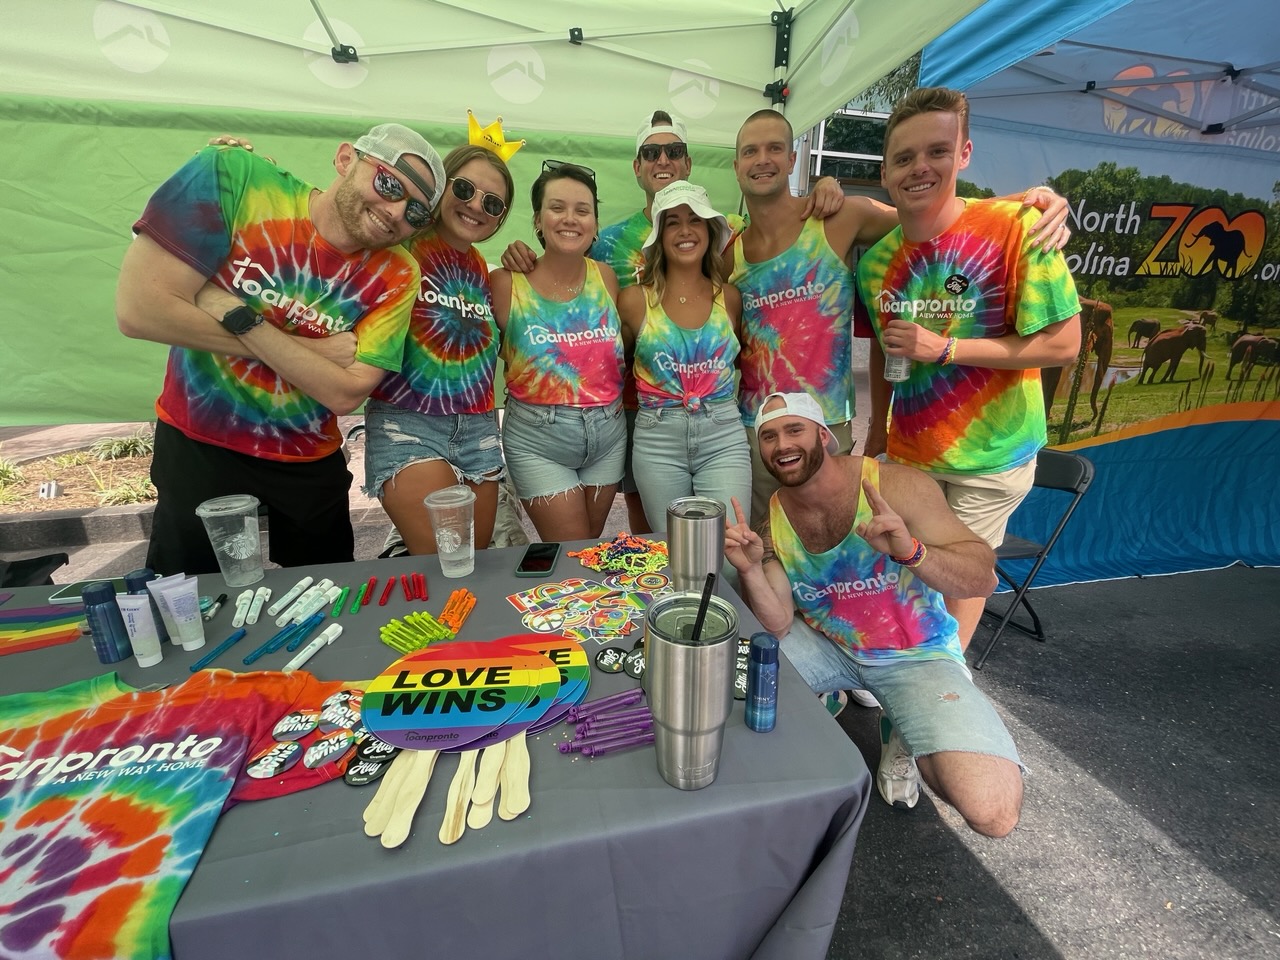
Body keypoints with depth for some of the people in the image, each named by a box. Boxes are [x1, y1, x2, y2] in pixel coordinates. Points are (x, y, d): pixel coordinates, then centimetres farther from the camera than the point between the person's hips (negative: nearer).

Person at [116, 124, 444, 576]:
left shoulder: (395, 276, -12)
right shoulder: (234, 177, -16)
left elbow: (344, 394, -18)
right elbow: (138, 310, -20)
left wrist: (238, 317, -23)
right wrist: (312, 349, -20)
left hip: (308, 465, 2)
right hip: (195, 447, -1)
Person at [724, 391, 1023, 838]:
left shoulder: (897, 486, -21)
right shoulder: (771, 522, -9)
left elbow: (984, 578, -21)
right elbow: (778, 626, -12)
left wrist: (910, 550, -41)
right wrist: (750, 570, -32)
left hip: (916, 655, -2)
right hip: (826, 644, 3)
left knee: (992, 812, -23)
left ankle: (903, 736, 10)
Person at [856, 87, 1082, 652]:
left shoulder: (1013, 229, -18)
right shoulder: (875, 260, -3)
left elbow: (1062, 345, -17)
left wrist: (944, 348, -25)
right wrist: (876, 434, 9)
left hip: (990, 453, -4)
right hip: (907, 449, 4)